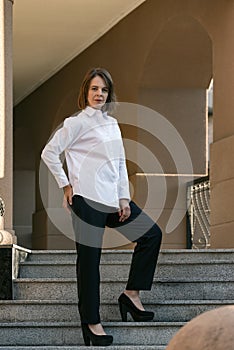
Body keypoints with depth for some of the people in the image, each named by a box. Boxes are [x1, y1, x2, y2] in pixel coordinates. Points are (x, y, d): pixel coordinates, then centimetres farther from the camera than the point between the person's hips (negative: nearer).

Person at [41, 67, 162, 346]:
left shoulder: (112, 123, 16)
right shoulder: (78, 122, -4)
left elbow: (120, 162, 15)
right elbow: (49, 153, -6)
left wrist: (124, 198, 7)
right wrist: (66, 185, -6)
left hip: (112, 198, 8)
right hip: (88, 199, -8)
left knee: (152, 234, 6)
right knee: (89, 258, -4)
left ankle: (131, 294, 11)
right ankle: (91, 323, 1)